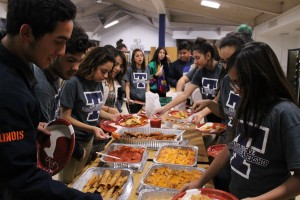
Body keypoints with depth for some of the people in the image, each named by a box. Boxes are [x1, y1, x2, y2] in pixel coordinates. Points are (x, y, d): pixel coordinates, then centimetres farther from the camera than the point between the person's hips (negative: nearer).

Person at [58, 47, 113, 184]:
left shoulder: (98, 83, 1)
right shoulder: (73, 83, -20)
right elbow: (66, 118, -18)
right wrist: (92, 128, -26)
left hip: (89, 139, 7)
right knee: (67, 182, 10)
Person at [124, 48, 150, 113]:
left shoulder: (147, 70, 8)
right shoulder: (129, 70, -2)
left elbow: (147, 85, 9)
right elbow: (127, 85, -3)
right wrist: (128, 97, -16)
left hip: (144, 99, 3)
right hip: (133, 99, -3)